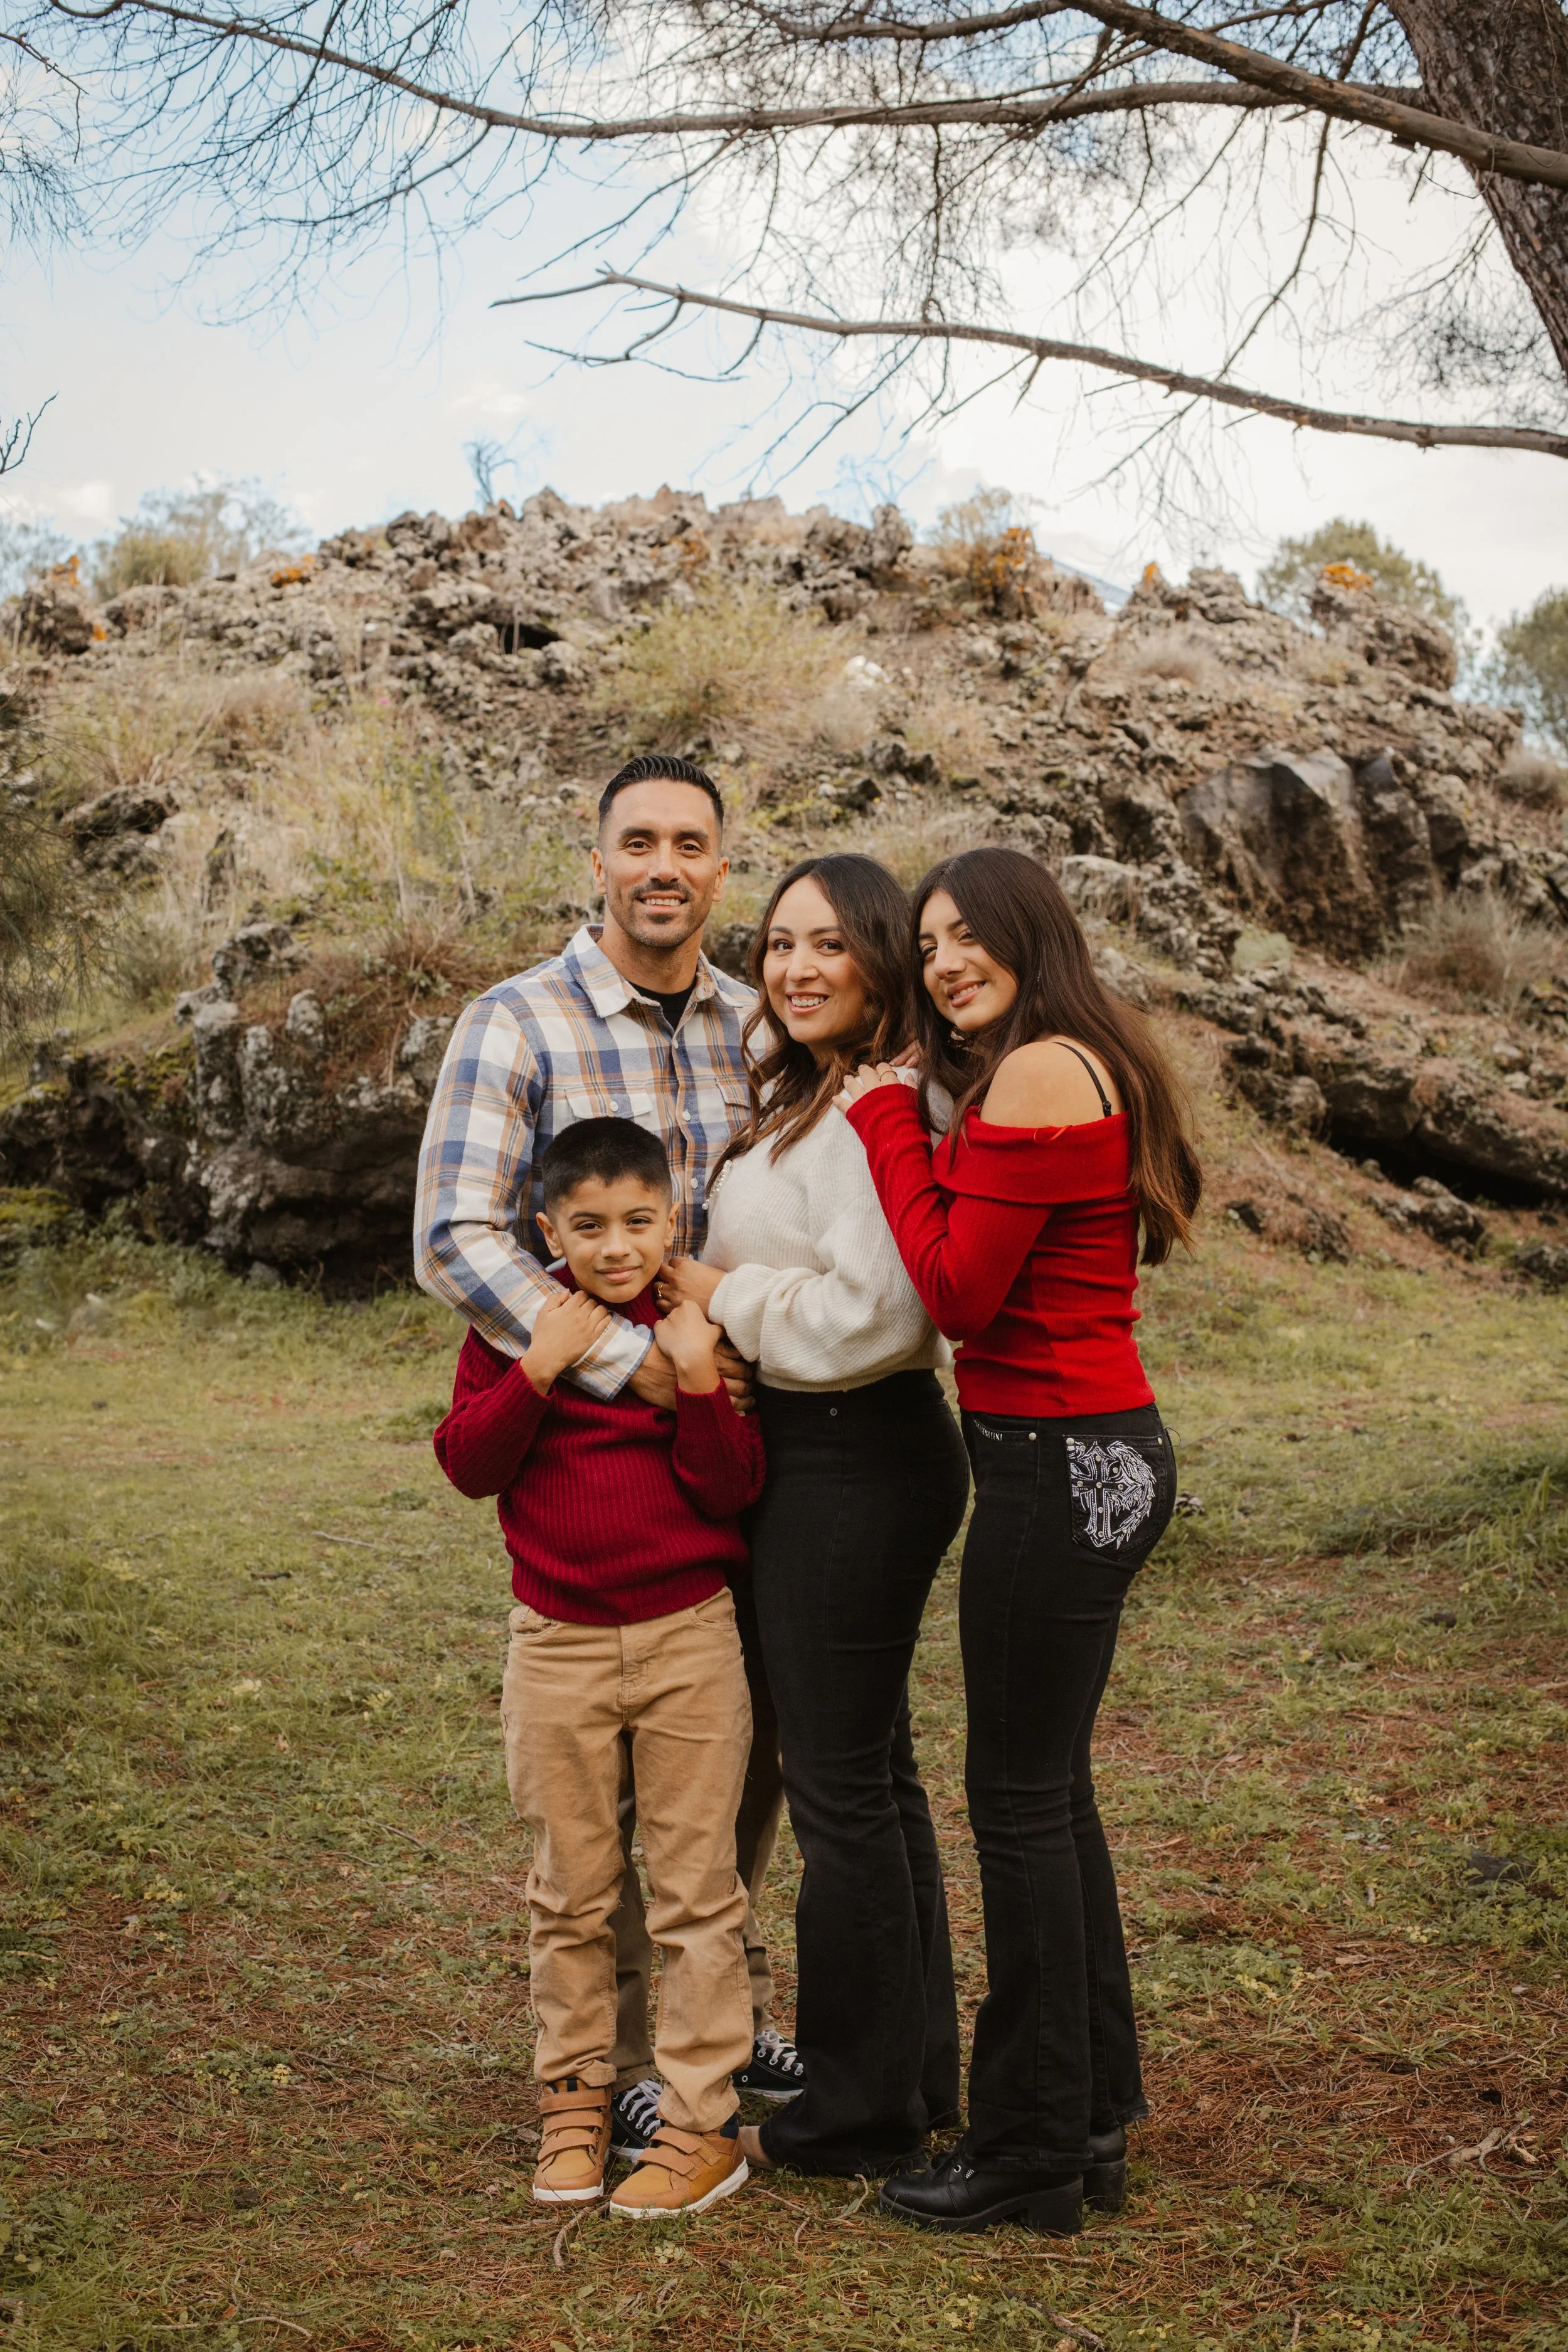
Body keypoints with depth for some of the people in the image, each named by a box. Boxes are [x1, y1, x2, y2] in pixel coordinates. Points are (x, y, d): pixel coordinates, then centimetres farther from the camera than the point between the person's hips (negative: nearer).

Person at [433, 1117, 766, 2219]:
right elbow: (468, 1462, -8)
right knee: (572, 1895, 11)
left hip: (690, 1639, -1)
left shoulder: (702, 1327, -2)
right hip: (559, 1643, 1)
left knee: (698, 1890, 4)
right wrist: (538, 1370, -20)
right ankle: (576, 2097, 27)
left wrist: (698, 1384, -21)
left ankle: (703, 2120, 13)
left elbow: (735, 1489, -8)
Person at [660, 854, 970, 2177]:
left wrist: (720, 1296, -14)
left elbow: (870, 1317, -26)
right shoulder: (809, 1093, 13)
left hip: (854, 1464, -11)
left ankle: (858, 2116, 16)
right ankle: (920, 2070, 33)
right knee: (877, 1769, 18)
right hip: (847, 1458, 11)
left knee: (841, 1791, 1)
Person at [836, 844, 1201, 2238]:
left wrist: (891, 1118, -8)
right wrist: (918, 1124, 9)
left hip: (1059, 1465, -10)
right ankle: (1095, 2114, 29)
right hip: (1102, 1451, 10)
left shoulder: (1038, 1075, -16)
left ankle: (1029, 2151, 14)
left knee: (1019, 1797, 1)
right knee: (1051, 1786, 17)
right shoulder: (1087, 1068, 15)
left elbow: (955, 1292, -17)